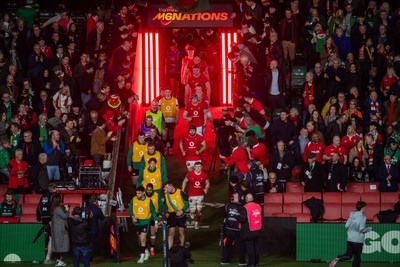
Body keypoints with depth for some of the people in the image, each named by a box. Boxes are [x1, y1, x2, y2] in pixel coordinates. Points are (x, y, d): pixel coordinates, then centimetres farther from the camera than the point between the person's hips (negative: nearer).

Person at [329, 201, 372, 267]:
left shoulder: (351, 215, 7)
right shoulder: (362, 217, -12)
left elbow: (346, 226, 7)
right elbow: (361, 229, -17)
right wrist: (368, 229, 2)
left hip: (349, 239, 6)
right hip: (358, 240, -6)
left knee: (348, 255, 11)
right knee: (357, 257, 7)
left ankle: (338, 258, -15)